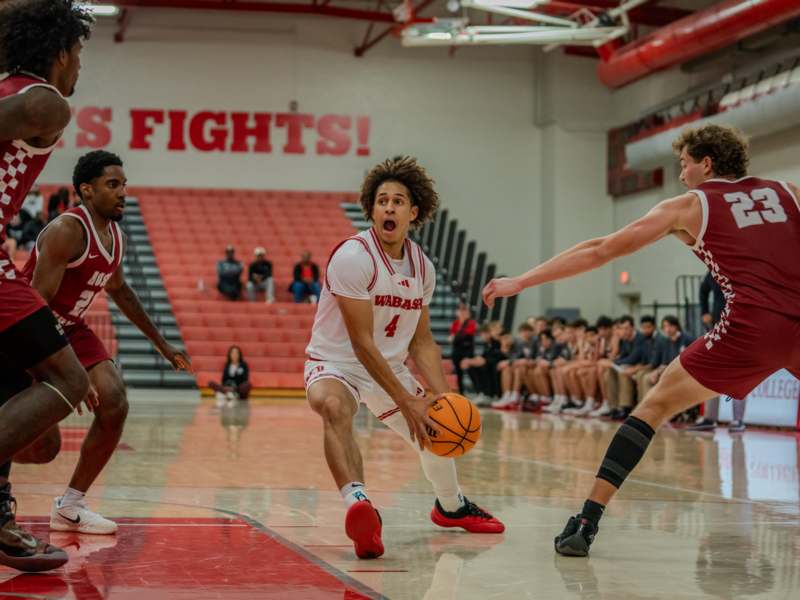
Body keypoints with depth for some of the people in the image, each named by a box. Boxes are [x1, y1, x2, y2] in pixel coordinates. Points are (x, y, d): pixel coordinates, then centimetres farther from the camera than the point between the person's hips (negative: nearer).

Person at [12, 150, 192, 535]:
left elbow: (119, 291, 22)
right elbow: (38, 301, -28)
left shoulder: (115, 236, 4)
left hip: (71, 329, 8)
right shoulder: (67, 230, -24)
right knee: (41, 445, -14)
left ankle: (69, 507, 1)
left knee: (115, 405, -11)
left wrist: (162, 345, 25)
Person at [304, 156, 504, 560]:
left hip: (390, 368, 8)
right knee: (332, 405, -41)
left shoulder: (422, 268, 0)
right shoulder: (353, 256, -24)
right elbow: (361, 342, -26)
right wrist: (406, 402, -27)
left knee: (435, 431, 21)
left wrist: (443, 396, -6)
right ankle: (357, 501, -63)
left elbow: (420, 341, 8)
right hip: (336, 363, -8)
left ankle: (451, 506, 54)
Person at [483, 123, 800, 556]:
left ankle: (588, 522, 0)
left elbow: (601, 250, 14)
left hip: (752, 325, -3)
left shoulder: (688, 206, 15)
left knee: (656, 405, 9)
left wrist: (520, 283, 18)